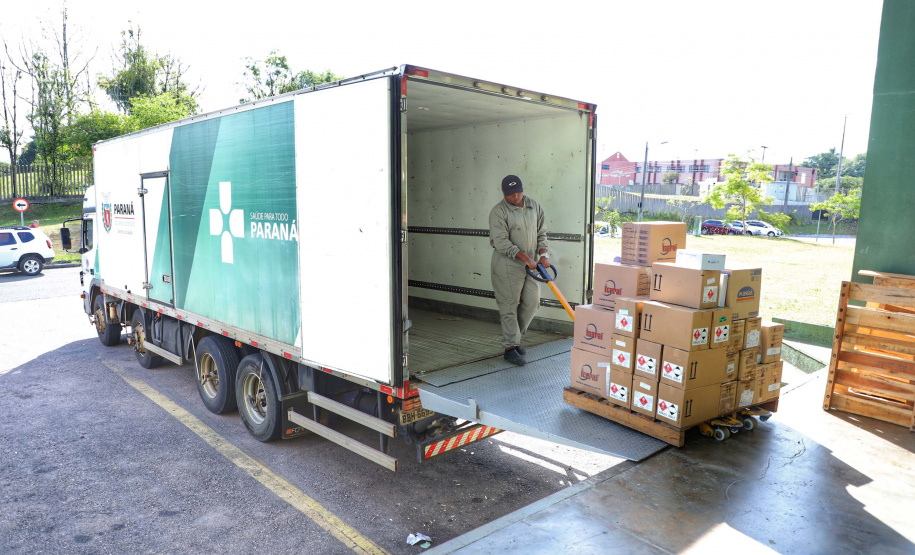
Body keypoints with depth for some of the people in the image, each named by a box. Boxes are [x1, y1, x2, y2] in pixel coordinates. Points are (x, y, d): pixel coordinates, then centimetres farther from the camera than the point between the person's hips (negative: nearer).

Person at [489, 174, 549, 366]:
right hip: (507, 265, -6)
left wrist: (543, 254, -4)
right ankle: (510, 348, 7)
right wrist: (525, 257, -24)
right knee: (509, 306, -2)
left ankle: (514, 336, 27)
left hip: (530, 264, 6)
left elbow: (541, 233, 12)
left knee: (532, 303, 7)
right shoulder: (498, 212, -12)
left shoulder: (534, 206, 7)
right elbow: (501, 242, -19)